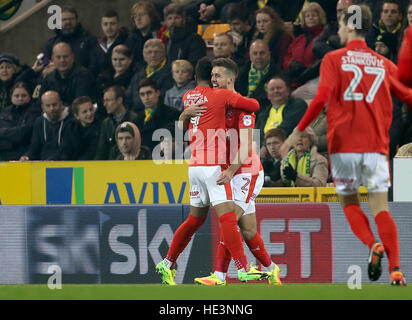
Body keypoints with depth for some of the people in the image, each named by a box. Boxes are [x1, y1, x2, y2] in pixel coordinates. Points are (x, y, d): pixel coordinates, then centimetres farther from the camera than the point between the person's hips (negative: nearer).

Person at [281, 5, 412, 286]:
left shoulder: (334, 59, 0)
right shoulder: (384, 64, 10)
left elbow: (321, 98, -11)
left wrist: (297, 132, -7)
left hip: (344, 144, -2)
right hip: (377, 144, 2)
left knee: (349, 202, 15)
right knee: (380, 208, 1)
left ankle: (373, 245, -12)